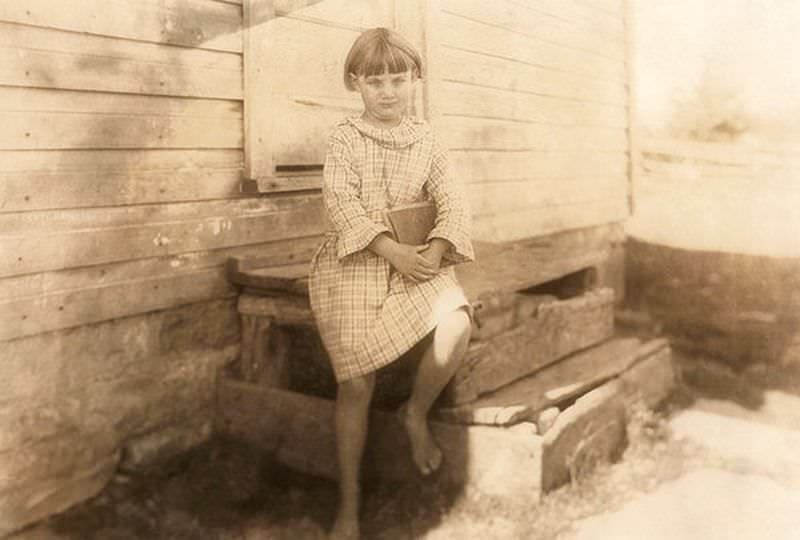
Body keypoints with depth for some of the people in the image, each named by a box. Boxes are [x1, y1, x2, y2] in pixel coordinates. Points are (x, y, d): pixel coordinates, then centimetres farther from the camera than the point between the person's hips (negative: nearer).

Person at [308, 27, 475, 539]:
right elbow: (341, 203, -11)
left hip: (417, 261, 3)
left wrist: (437, 248, -17)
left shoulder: (426, 138, 10)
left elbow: (451, 201, 3)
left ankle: (417, 412, 2)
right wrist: (389, 248, -22)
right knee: (356, 383, -9)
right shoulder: (345, 137, 1)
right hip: (354, 265, -2)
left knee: (456, 326, -28)